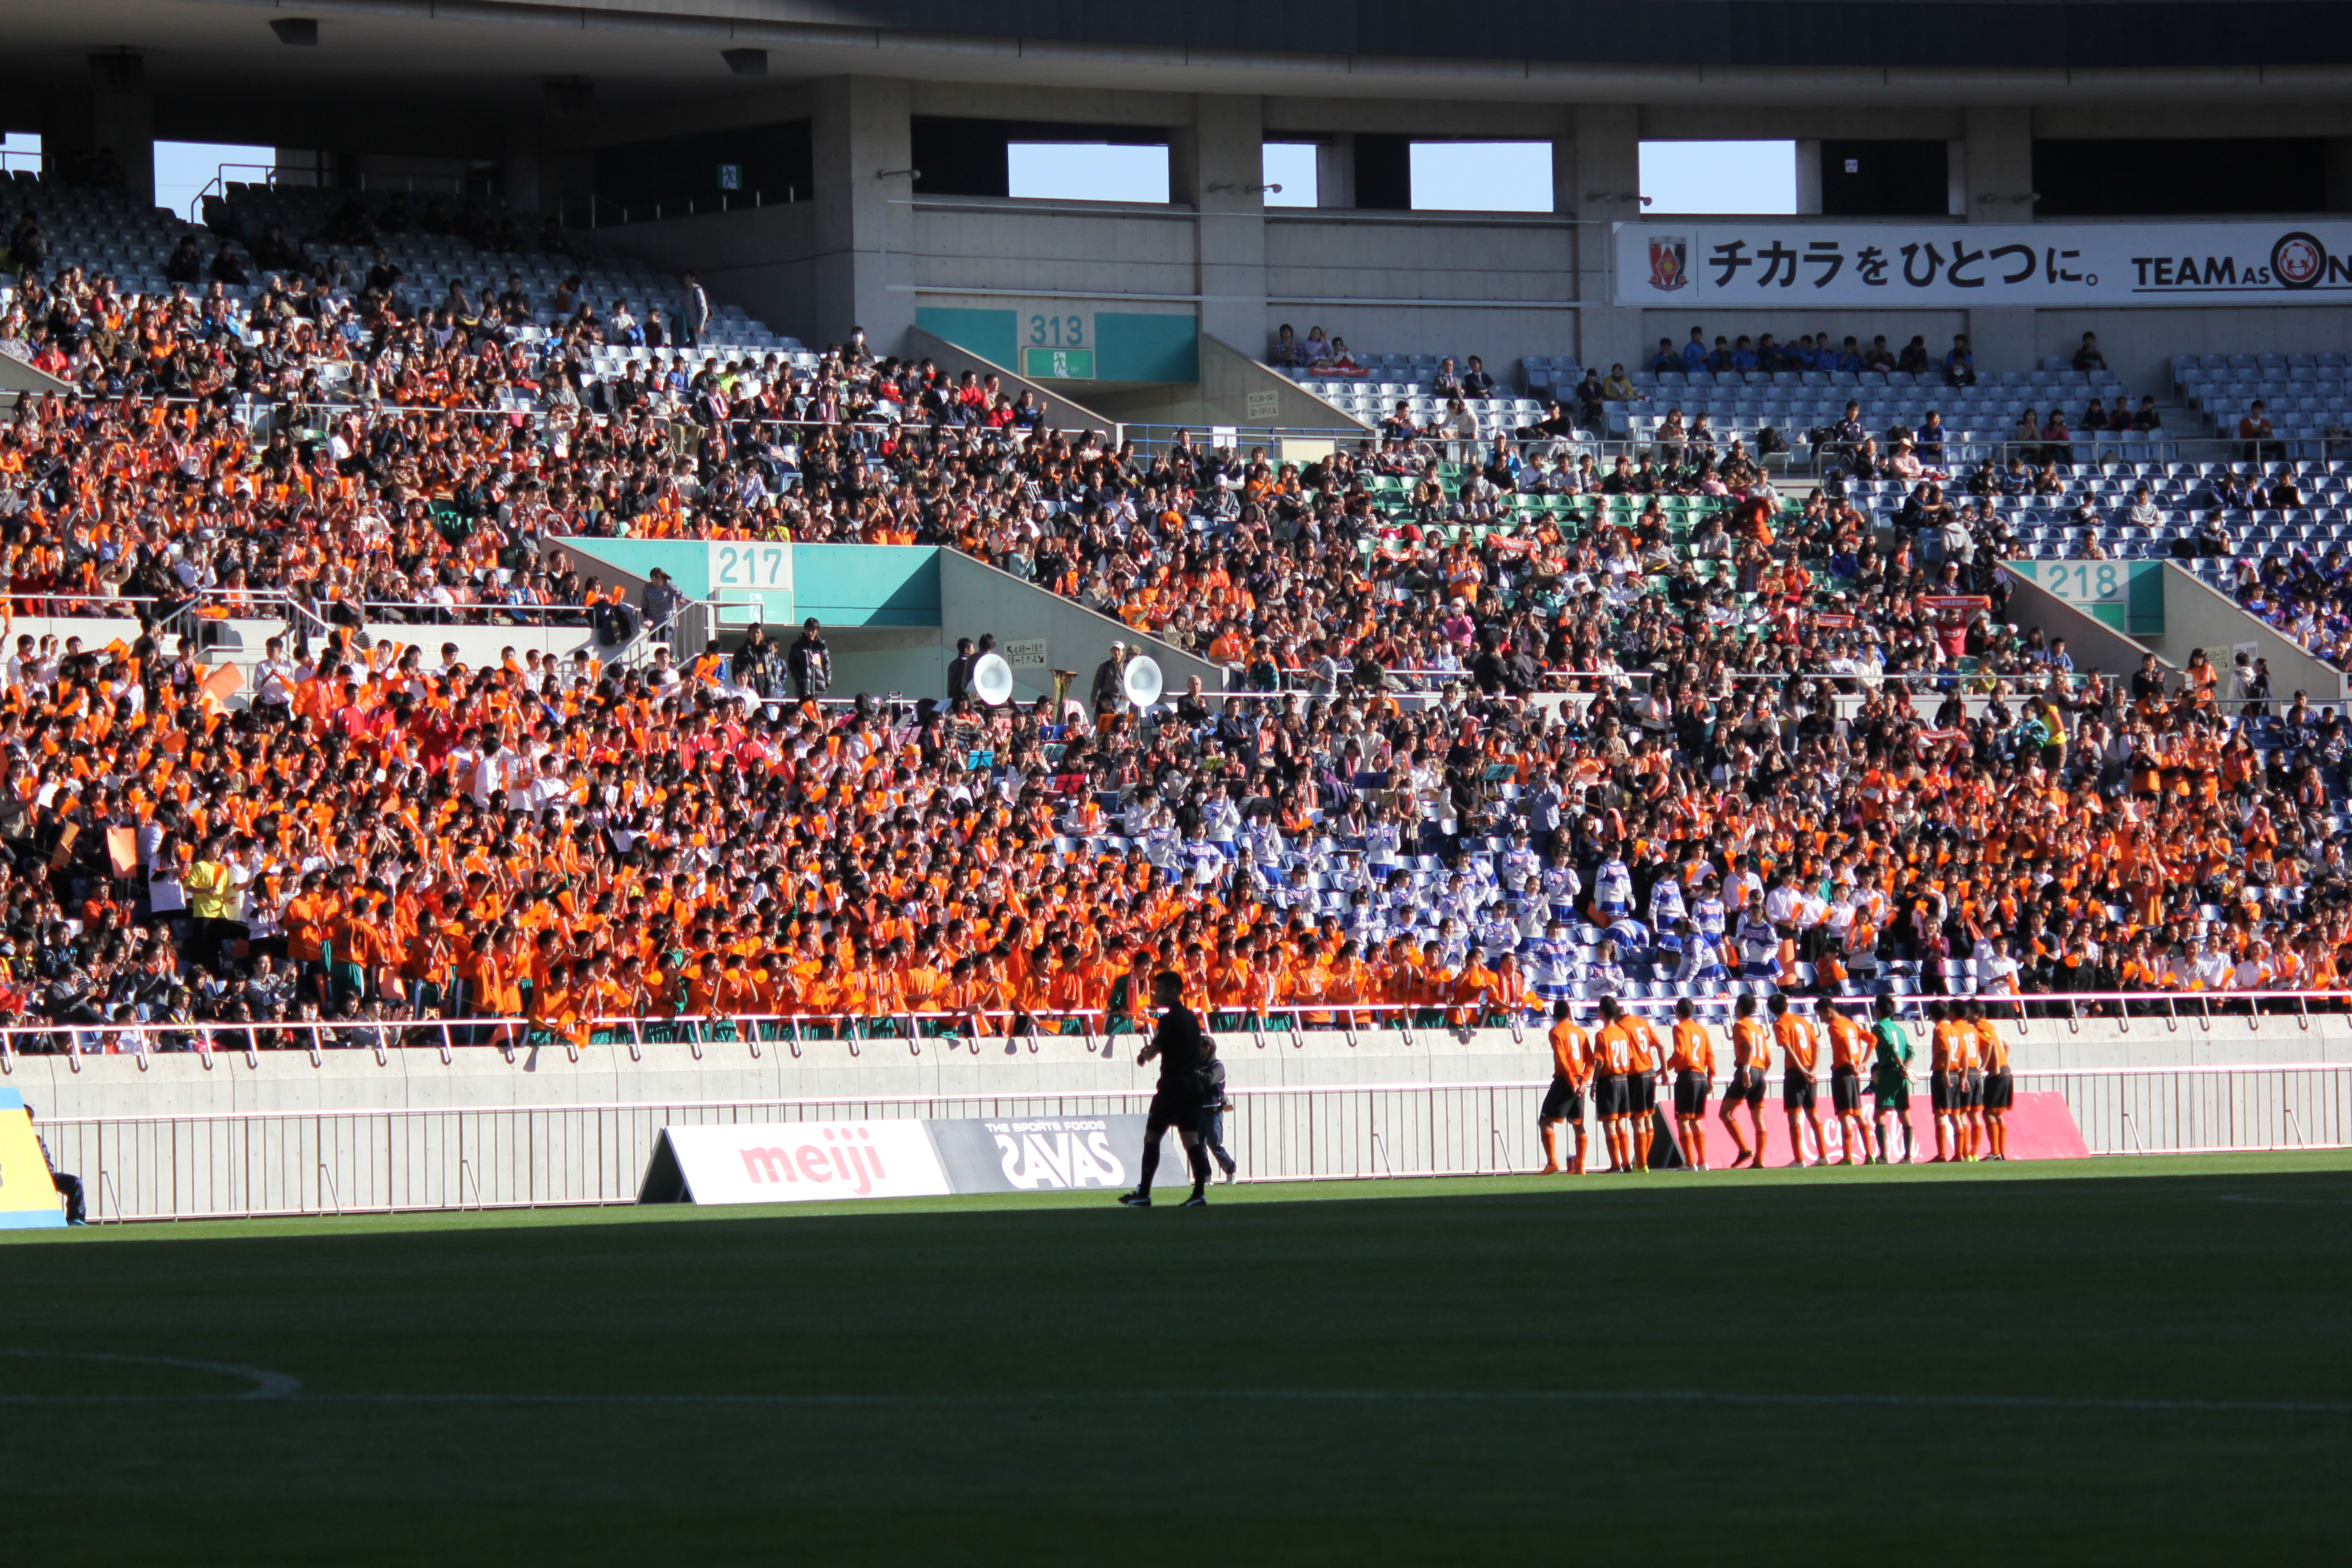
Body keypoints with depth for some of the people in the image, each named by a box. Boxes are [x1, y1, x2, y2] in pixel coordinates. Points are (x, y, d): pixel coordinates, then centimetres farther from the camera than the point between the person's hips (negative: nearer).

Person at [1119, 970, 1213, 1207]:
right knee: (1191, 1139, 4)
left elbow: (1153, 1051, -15)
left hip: (1173, 1083, -7)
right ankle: (1199, 1193, -4)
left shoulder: (1169, 1019, -12)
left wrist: (1143, 1055, 7)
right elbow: (1202, 1052, 21)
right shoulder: (1192, 1017, 13)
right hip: (1193, 1081, 7)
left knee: (1152, 1136, 0)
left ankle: (1143, 1194, 0)